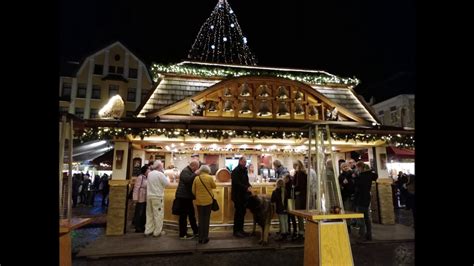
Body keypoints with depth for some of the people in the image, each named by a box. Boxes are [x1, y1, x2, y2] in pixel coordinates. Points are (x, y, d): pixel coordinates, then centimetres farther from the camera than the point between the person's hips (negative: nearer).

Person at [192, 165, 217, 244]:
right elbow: (214, 186, 5)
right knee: (206, 219, 9)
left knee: (201, 219, 12)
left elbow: (193, 191, 2)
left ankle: (201, 238, 17)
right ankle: (205, 238, 13)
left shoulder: (196, 178, -4)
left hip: (199, 201, 2)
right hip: (208, 200, -1)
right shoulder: (210, 178, -10)